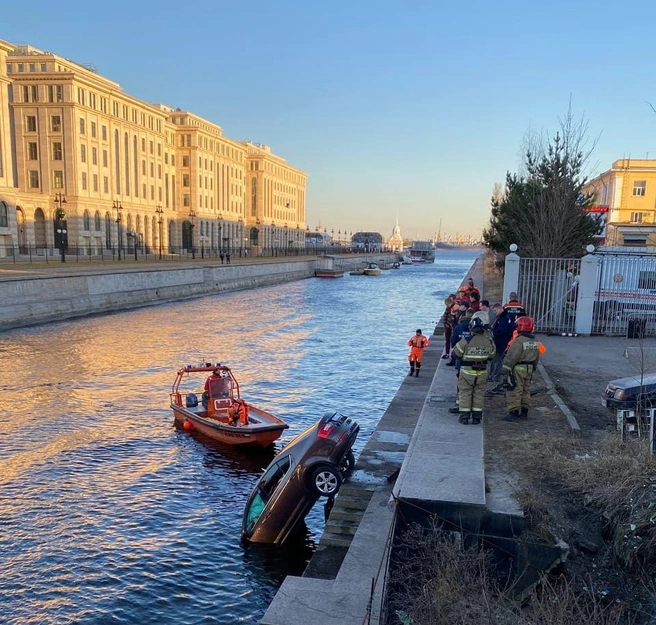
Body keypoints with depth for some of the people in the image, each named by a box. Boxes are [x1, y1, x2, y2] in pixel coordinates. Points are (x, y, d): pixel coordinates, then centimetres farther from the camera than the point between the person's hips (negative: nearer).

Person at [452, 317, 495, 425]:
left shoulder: (466, 341, -20)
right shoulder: (489, 342, -8)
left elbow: (457, 353, -7)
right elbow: (491, 356, 7)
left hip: (467, 372, -3)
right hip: (482, 373, 3)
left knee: (465, 393, 8)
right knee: (479, 394, 14)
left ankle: (464, 416, 9)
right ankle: (476, 416, 17)